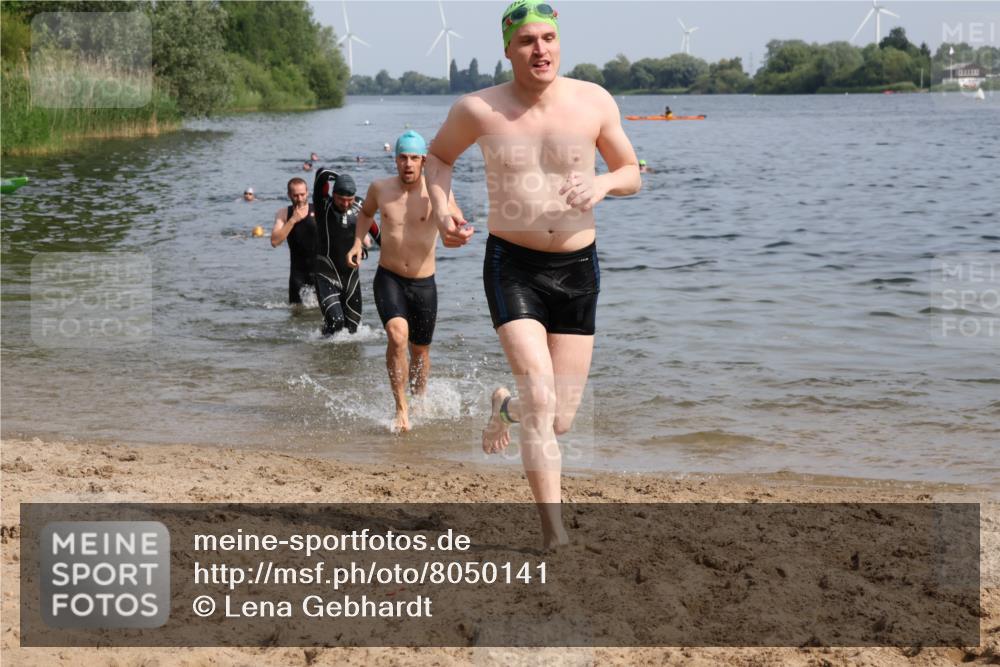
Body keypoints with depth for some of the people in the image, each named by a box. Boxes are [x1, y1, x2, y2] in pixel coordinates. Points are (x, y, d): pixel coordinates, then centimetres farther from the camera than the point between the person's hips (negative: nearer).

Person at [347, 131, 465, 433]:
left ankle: (420, 401, 42)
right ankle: (401, 408, -16)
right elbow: (366, 213, 22)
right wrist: (357, 242, 8)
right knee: (397, 335, -25)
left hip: (424, 283, 0)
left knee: (420, 349, 14)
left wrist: (445, 209, -44)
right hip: (388, 278, 0)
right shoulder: (380, 188, -1)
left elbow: (459, 223, -23)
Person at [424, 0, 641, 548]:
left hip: (577, 269, 2)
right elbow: (438, 156, 14)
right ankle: (555, 534, -10)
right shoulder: (478, 110, -7)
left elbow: (632, 174, 8)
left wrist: (602, 183, -15)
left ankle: (505, 406, 42)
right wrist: (440, 211, -5)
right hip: (512, 267, -2)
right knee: (541, 400, -19)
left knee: (560, 420, 5)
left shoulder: (595, 103, -4)